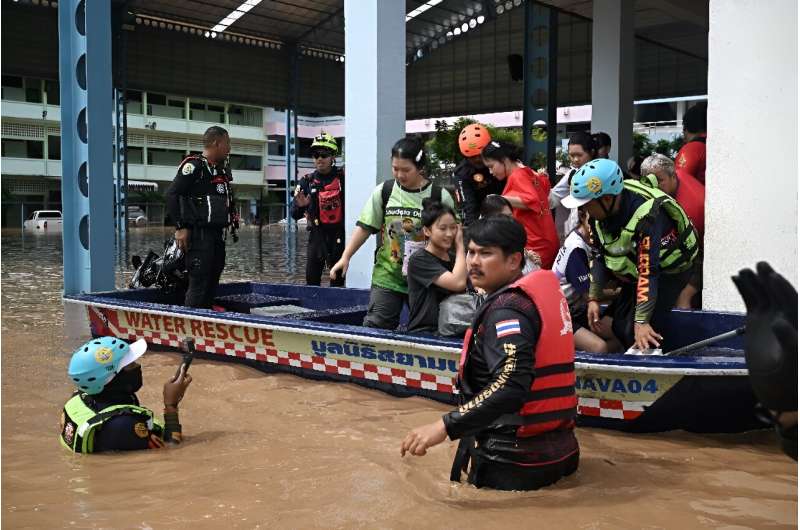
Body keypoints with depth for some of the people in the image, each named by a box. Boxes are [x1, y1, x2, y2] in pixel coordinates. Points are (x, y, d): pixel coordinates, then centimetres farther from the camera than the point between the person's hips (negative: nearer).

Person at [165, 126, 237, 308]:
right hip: (199, 234, -9)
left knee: (213, 282, 12)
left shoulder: (223, 168, 17)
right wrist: (180, 227, -17)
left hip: (218, 235, 9)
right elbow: (172, 194, -15)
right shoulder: (194, 165, -10)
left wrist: (232, 221, 17)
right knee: (199, 284, -11)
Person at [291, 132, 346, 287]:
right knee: (312, 280, 2)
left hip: (340, 235, -1)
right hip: (317, 235, 1)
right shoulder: (307, 181, 1)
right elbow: (295, 215, 1)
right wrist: (300, 205, -20)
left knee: (338, 280, 8)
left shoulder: (343, 177, -4)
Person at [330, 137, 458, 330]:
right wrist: (345, 257, -5)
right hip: (386, 277, 1)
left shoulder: (440, 197, -6)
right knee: (375, 326, -3)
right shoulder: (383, 192, 0)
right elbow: (365, 227, 2)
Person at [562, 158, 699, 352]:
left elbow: (648, 272, -39)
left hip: (669, 269, -8)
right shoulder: (602, 209, -14)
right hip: (636, 269, 8)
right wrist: (593, 298, -5)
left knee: (635, 333, -19)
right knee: (619, 326, 6)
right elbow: (599, 255, -3)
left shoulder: (647, 217, -37)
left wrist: (641, 322, -40)